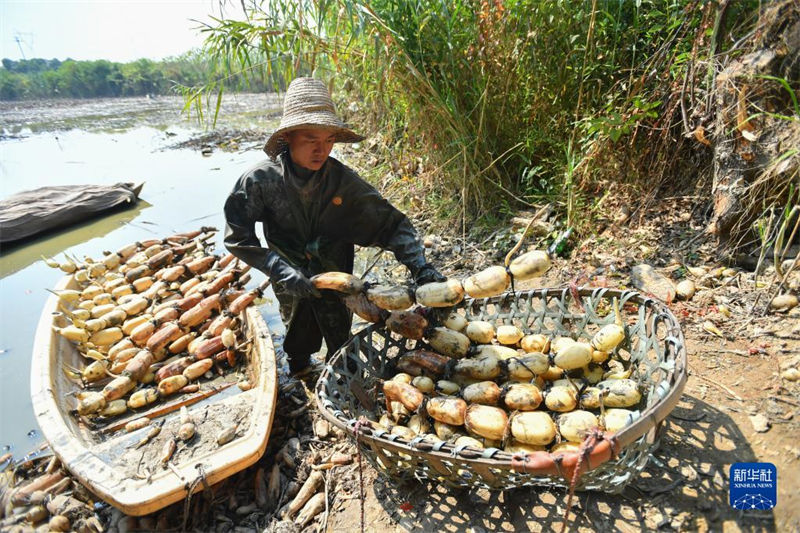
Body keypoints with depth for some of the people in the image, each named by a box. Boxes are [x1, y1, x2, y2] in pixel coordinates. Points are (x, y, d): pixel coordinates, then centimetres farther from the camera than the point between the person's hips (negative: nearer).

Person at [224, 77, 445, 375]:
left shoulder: (342, 180, -18)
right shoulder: (260, 180, -20)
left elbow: (391, 224, -14)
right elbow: (237, 237, -16)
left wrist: (420, 267, -25)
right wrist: (282, 271, -26)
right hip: (292, 287, 0)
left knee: (342, 350, 16)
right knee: (300, 349, 22)